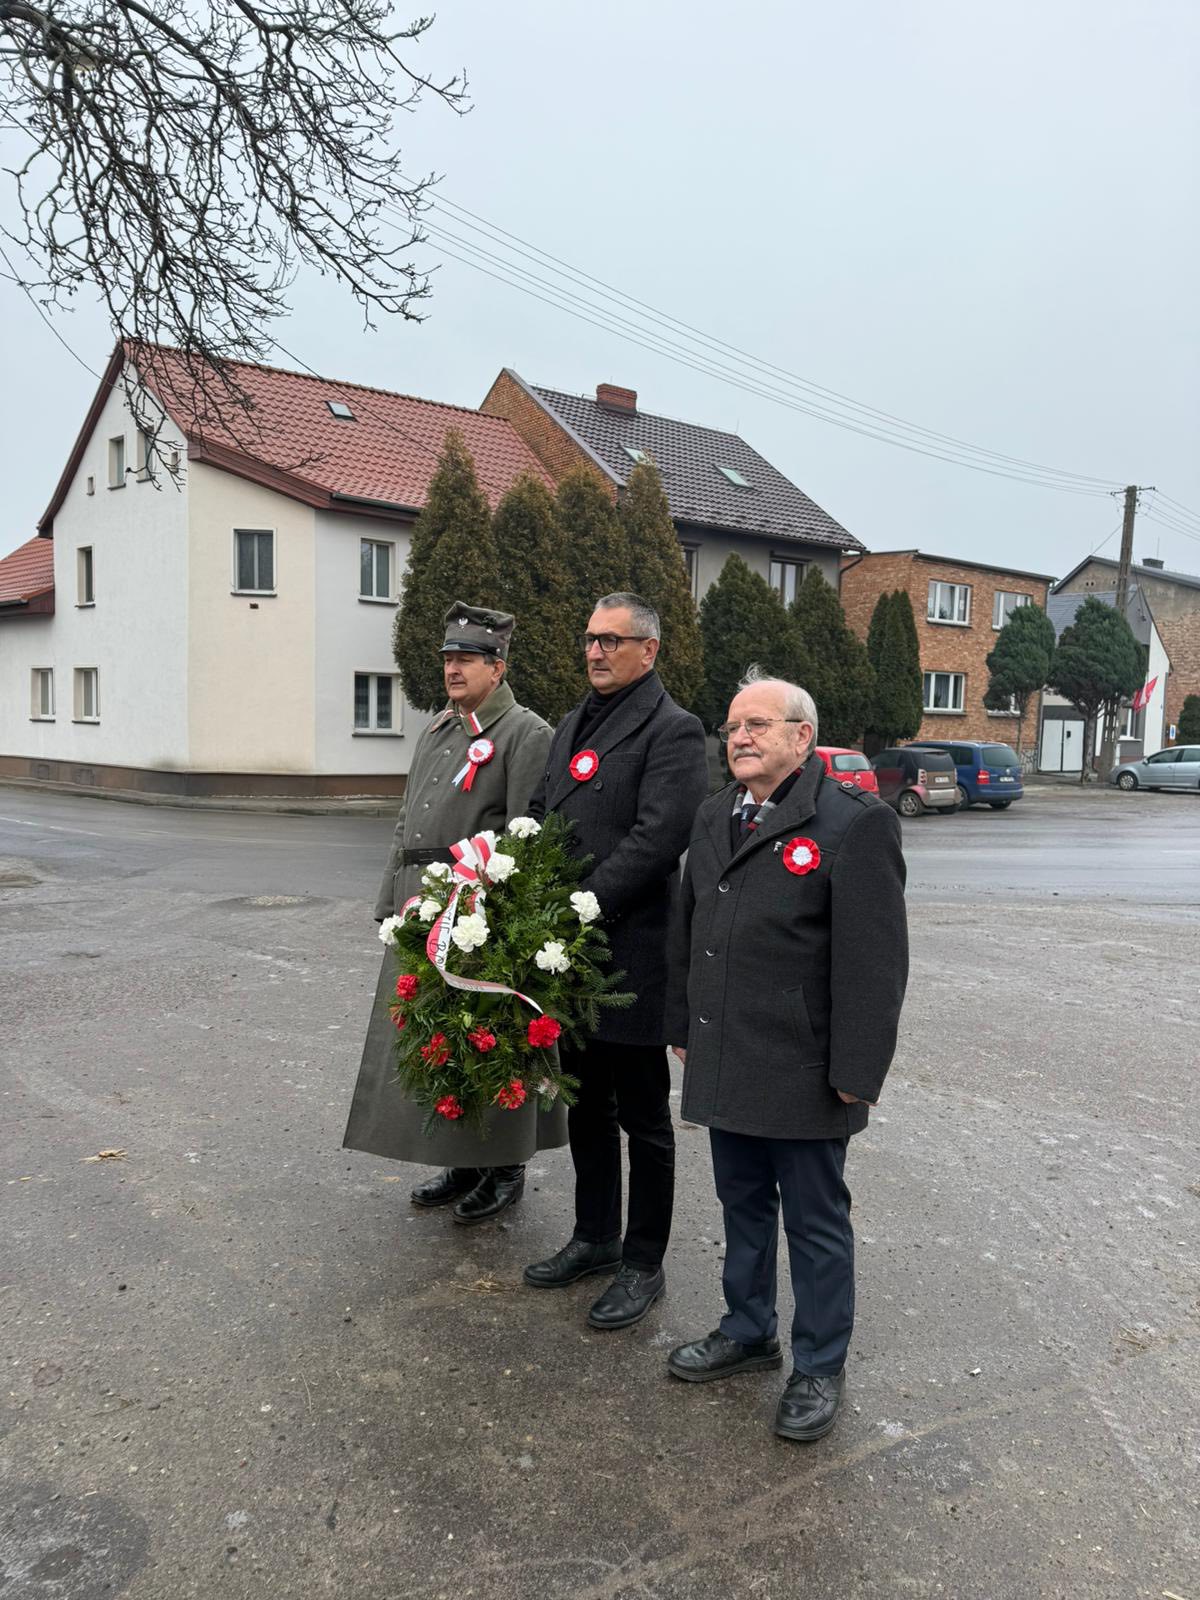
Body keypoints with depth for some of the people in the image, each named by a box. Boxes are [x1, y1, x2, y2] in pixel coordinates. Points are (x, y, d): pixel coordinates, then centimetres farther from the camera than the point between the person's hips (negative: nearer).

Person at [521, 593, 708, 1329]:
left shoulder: (673, 730, -12)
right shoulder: (575, 724, 15)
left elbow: (656, 838, -21)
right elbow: (541, 814, 15)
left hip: (631, 952, -8)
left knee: (643, 1117, 7)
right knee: (586, 1104, 20)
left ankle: (644, 1265, 23)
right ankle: (594, 1238, 37)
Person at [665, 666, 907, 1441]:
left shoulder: (855, 824, -14)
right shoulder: (716, 817, 9)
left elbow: (876, 961, -16)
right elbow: (688, 932, 16)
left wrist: (855, 1072, -16)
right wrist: (685, 1027, 17)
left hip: (802, 1072, -6)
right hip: (725, 1061, 7)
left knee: (816, 1219, 9)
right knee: (743, 1204, 21)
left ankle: (820, 1367, 28)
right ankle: (749, 1332, 40)